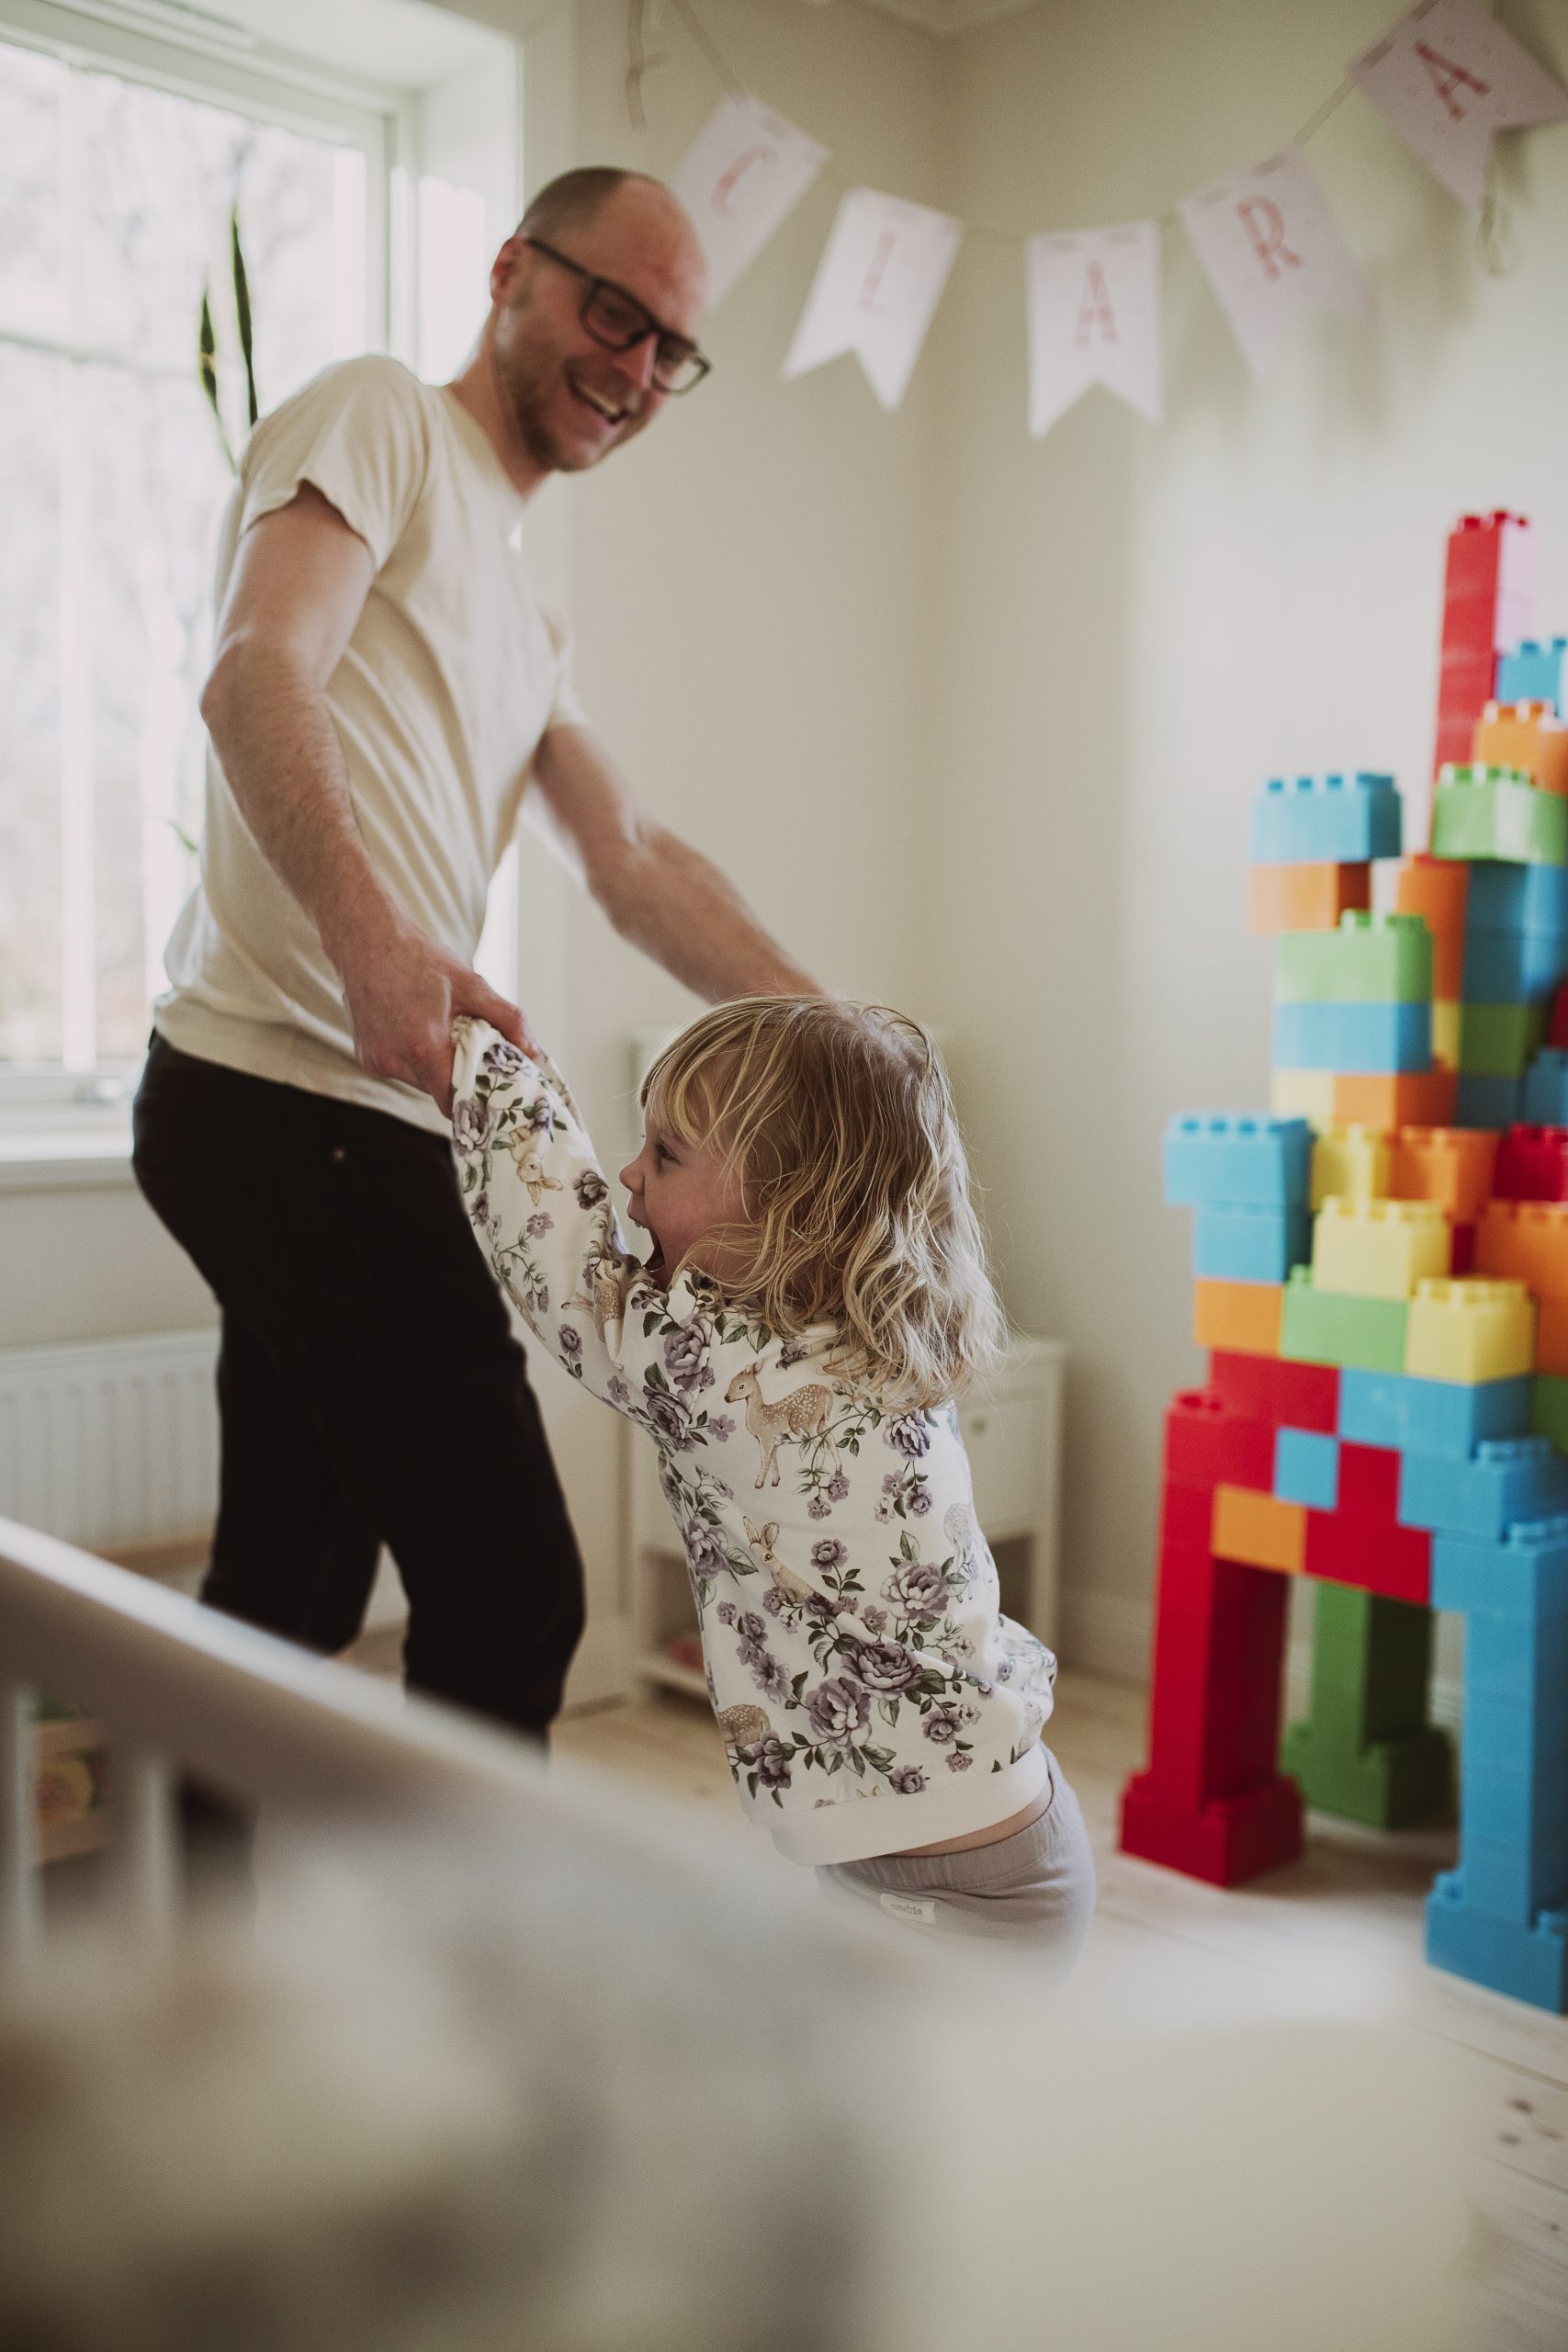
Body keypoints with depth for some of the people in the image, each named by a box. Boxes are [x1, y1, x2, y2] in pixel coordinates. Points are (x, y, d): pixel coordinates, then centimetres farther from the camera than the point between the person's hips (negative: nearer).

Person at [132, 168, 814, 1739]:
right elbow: (257, 678, -16)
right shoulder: (380, 414, 2)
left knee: (289, 1603, 16)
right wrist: (370, 934, -34)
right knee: (507, 1595, -8)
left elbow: (632, 864, 16)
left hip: (313, 1118, 10)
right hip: (302, 1092, -9)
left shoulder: (527, 622, 27)